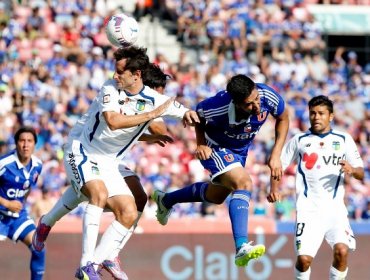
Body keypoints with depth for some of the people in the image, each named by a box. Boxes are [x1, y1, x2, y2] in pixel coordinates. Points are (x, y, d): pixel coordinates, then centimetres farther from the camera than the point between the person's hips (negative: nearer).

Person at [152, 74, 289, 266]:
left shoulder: (269, 97, -30)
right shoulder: (218, 107, -37)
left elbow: (283, 119, -6)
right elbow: (198, 114, -11)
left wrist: (276, 155, -11)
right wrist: (201, 143, -20)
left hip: (240, 151, 6)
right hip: (215, 148, -6)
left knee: (217, 196, 27)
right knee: (244, 183, -32)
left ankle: (165, 200, 52)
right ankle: (242, 248, -41)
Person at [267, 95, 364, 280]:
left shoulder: (344, 140, 9)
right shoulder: (299, 140, 9)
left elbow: (361, 174, 9)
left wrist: (352, 170, -13)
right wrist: (274, 189, -2)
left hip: (335, 208, 0)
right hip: (308, 208, 0)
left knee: (342, 250, -22)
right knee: (304, 258, -13)